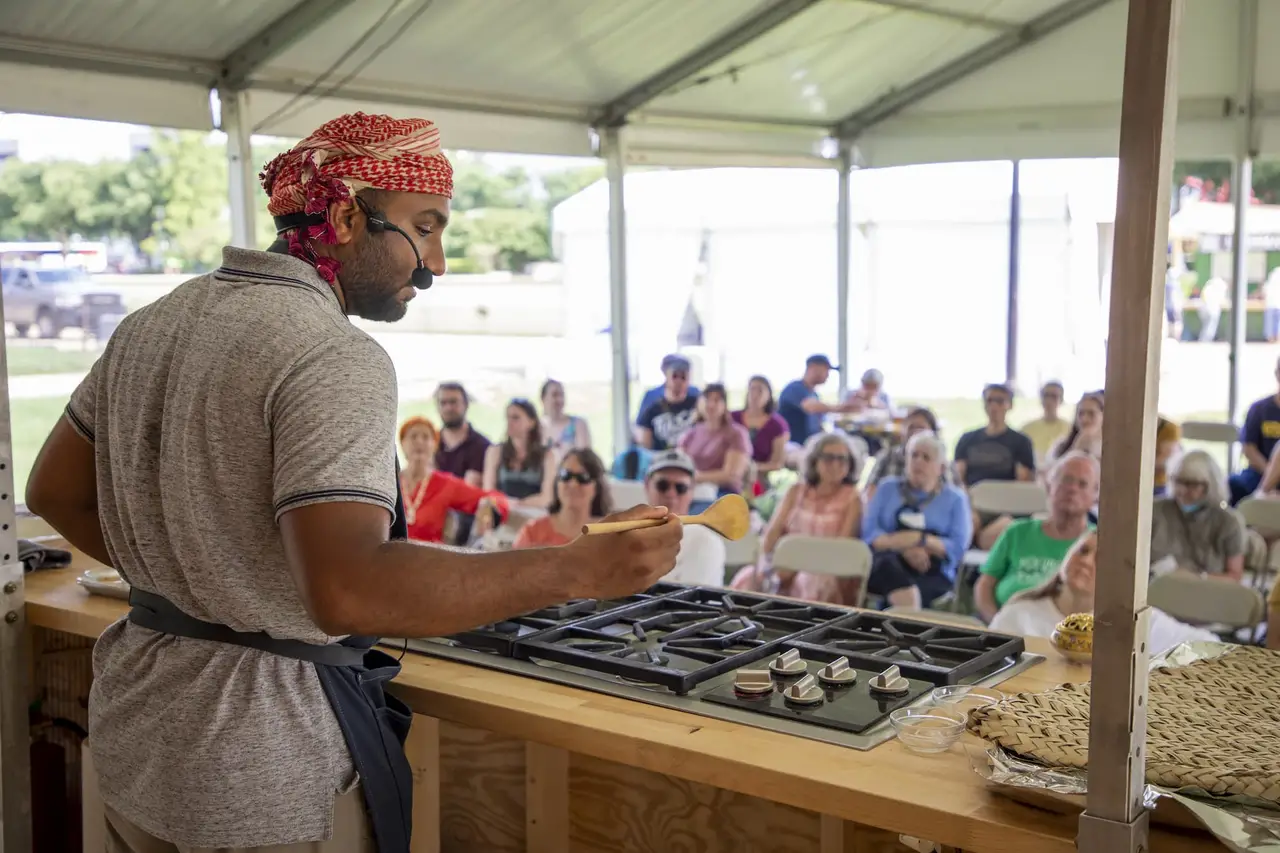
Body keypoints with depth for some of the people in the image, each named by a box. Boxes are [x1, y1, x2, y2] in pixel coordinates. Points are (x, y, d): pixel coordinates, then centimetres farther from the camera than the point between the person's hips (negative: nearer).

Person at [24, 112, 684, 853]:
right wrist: (582, 569, -32)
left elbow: (56, 491, 13)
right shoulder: (335, 359, -22)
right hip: (261, 774, -8)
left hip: (134, 736, 8)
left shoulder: (153, 324, 5)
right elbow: (347, 590, -33)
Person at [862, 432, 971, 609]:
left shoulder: (955, 499, 16)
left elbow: (958, 548, 3)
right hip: (884, 568, 1)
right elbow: (868, 531, 6)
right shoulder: (888, 487, 20)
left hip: (932, 574, -1)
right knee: (887, 563, -38)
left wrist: (920, 540, -13)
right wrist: (904, 548, -12)